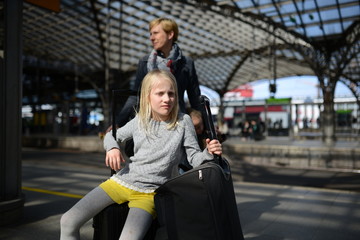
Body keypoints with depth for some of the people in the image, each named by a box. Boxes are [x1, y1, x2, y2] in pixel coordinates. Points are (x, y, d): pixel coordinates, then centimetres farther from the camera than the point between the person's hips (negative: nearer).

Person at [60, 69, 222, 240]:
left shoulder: (183, 121, -5)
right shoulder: (140, 120, 3)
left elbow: (195, 158, -1)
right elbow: (111, 136, 18)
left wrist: (208, 153, -23)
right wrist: (112, 148, -5)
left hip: (149, 192, -3)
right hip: (121, 181, 4)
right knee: (68, 221, -6)